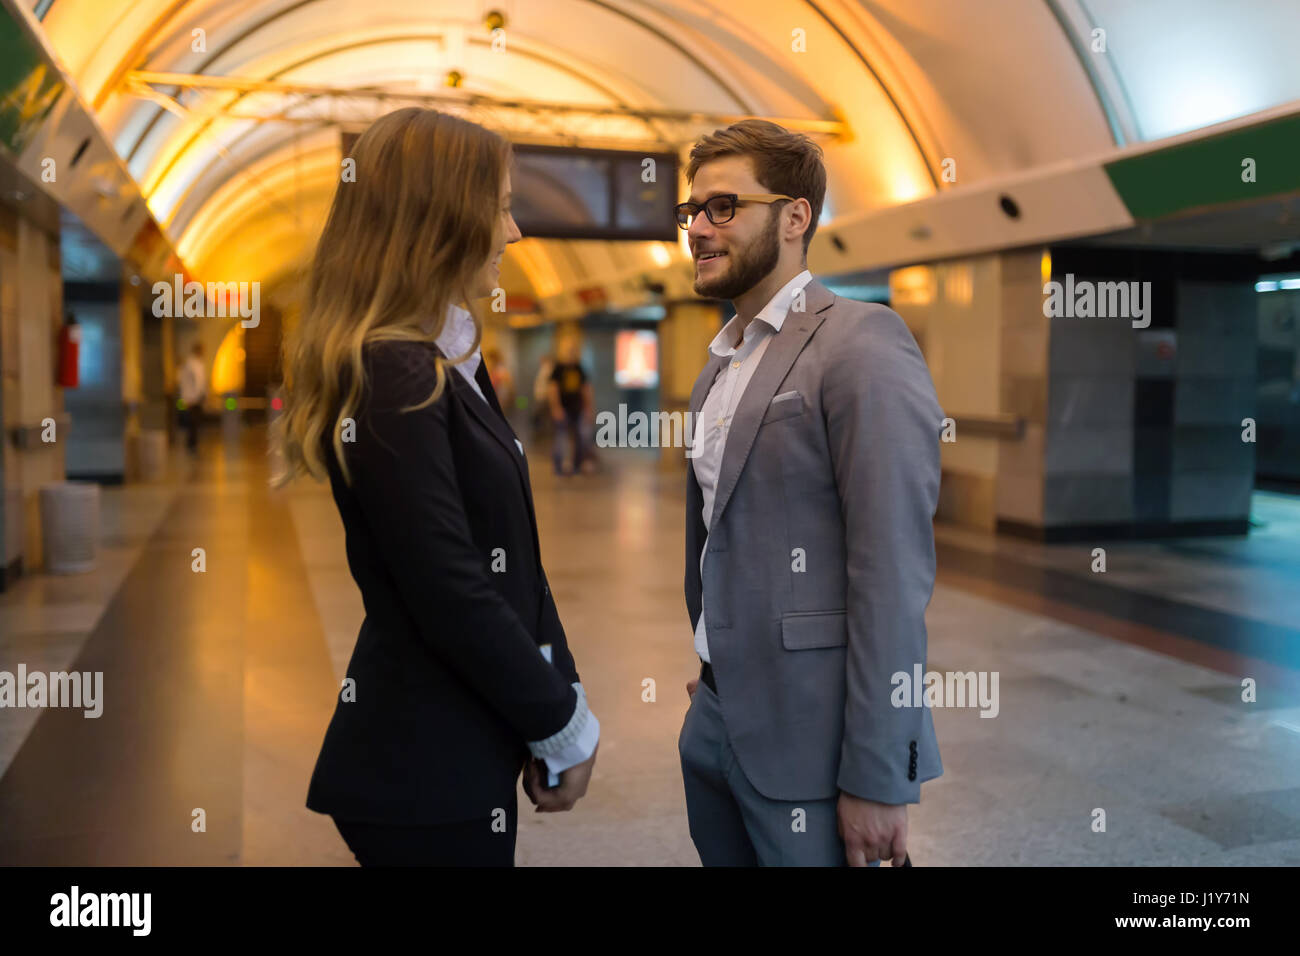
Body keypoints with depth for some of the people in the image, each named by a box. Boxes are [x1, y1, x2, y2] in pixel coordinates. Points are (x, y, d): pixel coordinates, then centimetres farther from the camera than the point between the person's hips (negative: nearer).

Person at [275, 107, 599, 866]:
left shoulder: (449, 364, 9)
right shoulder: (393, 379, -20)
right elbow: (450, 596, -22)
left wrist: (565, 692, 2)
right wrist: (566, 725, -10)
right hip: (424, 769, -8)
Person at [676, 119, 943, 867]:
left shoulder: (863, 344, -14)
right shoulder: (722, 363, 13)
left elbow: (894, 572, -19)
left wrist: (877, 776, -19)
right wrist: (712, 675, 12)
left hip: (807, 742, -8)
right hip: (716, 718, 8)